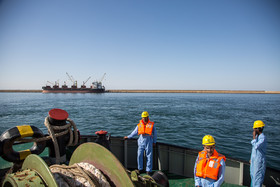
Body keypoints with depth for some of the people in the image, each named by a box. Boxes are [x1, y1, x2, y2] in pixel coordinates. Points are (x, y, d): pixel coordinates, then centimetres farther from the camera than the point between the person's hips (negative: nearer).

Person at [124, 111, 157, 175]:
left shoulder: (151, 124, -1)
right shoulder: (139, 124, 4)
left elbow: (154, 133, 6)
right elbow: (135, 132, 10)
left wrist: (154, 142, 6)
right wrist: (128, 137, 6)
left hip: (149, 142, -2)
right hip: (141, 142, 2)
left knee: (149, 156, 1)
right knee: (139, 156, 4)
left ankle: (148, 170, 13)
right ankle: (140, 169, 21)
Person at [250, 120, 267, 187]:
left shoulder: (263, 138, -23)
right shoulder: (257, 136, 5)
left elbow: (256, 147, -36)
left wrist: (254, 136, -28)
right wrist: (251, 158, 19)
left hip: (259, 160, -9)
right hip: (254, 159, 9)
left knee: (257, 175, 2)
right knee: (253, 174, 21)